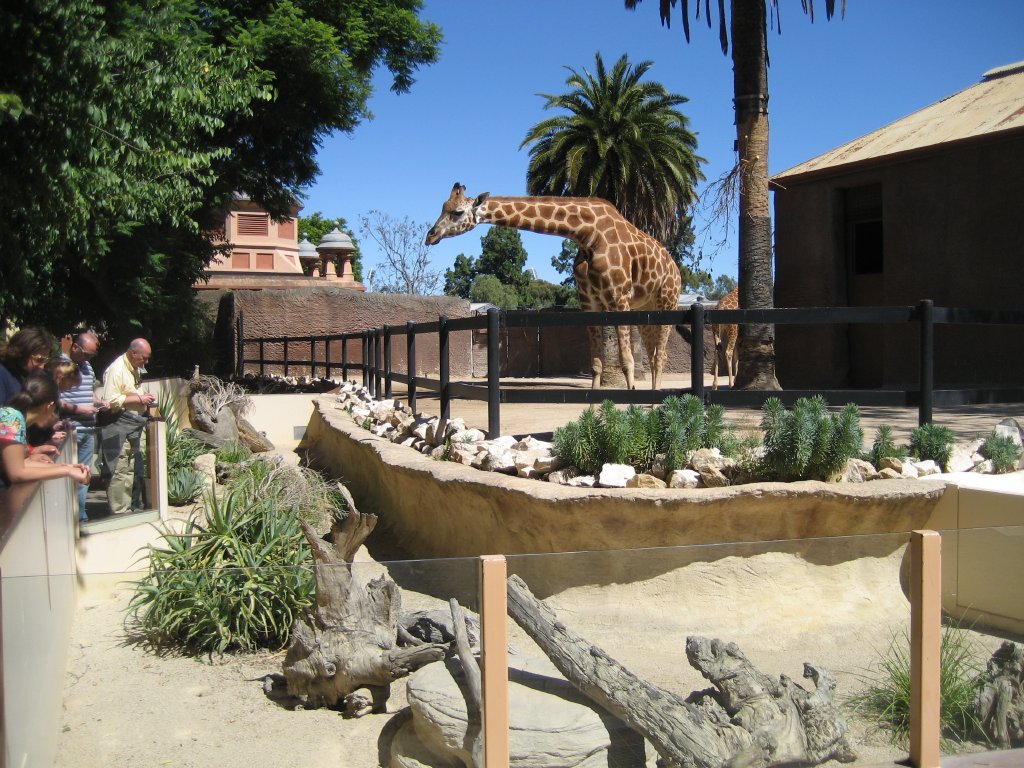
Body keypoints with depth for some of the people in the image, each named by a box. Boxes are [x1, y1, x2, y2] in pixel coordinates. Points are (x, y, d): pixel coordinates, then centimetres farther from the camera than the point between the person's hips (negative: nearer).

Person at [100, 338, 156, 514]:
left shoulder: (136, 369, 14)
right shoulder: (116, 370, -16)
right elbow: (111, 401, -23)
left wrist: (145, 399, 10)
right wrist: (139, 399, -18)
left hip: (136, 424, 9)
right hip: (120, 426, -9)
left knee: (137, 469, 14)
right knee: (122, 471, -7)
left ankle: (135, 506, 25)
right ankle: (119, 513, -1)